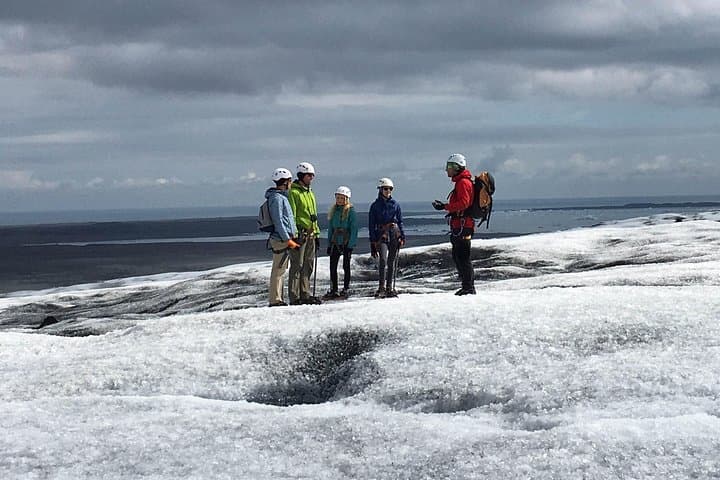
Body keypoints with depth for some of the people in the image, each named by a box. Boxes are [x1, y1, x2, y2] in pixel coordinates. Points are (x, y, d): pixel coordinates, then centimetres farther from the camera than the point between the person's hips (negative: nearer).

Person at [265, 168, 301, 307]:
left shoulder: (282, 197, 19)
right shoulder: (276, 198, -13)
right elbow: (278, 221, -18)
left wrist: (291, 237, 23)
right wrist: (287, 239, -20)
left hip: (284, 239, 10)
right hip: (281, 239, -10)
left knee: (280, 270, 12)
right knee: (278, 270, -8)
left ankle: (277, 299, 17)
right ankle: (275, 300, -7)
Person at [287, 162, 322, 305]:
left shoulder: (310, 193, 19)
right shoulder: (293, 192, -6)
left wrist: (317, 234, 20)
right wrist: (294, 234, -18)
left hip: (310, 235, 8)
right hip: (299, 233, -8)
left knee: (308, 266, 9)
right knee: (297, 265, -7)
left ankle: (305, 294, 14)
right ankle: (294, 297, -7)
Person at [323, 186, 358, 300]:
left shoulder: (351, 210, -7)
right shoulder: (334, 210, 10)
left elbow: (354, 229, -11)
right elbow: (330, 228, 14)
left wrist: (350, 245, -16)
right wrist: (329, 244, 10)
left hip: (347, 242, -5)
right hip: (335, 242, 5)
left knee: (346, 266, 2)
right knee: (332, 266, 4)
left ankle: (345, 290, 9)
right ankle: (333, 291, 10)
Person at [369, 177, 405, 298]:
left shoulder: (395, 204, 10)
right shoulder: (375, 206, 5)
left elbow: (400, 222, 13)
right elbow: (371, 225, 5)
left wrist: (402, 237, 3)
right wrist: (373, 242, 0)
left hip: (394, 235, 2)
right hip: (381, 235, -2)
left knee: (392, 261, 4)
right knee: (383, 260, -17)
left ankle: (390, 288, 9)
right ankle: (382, 287, -19)